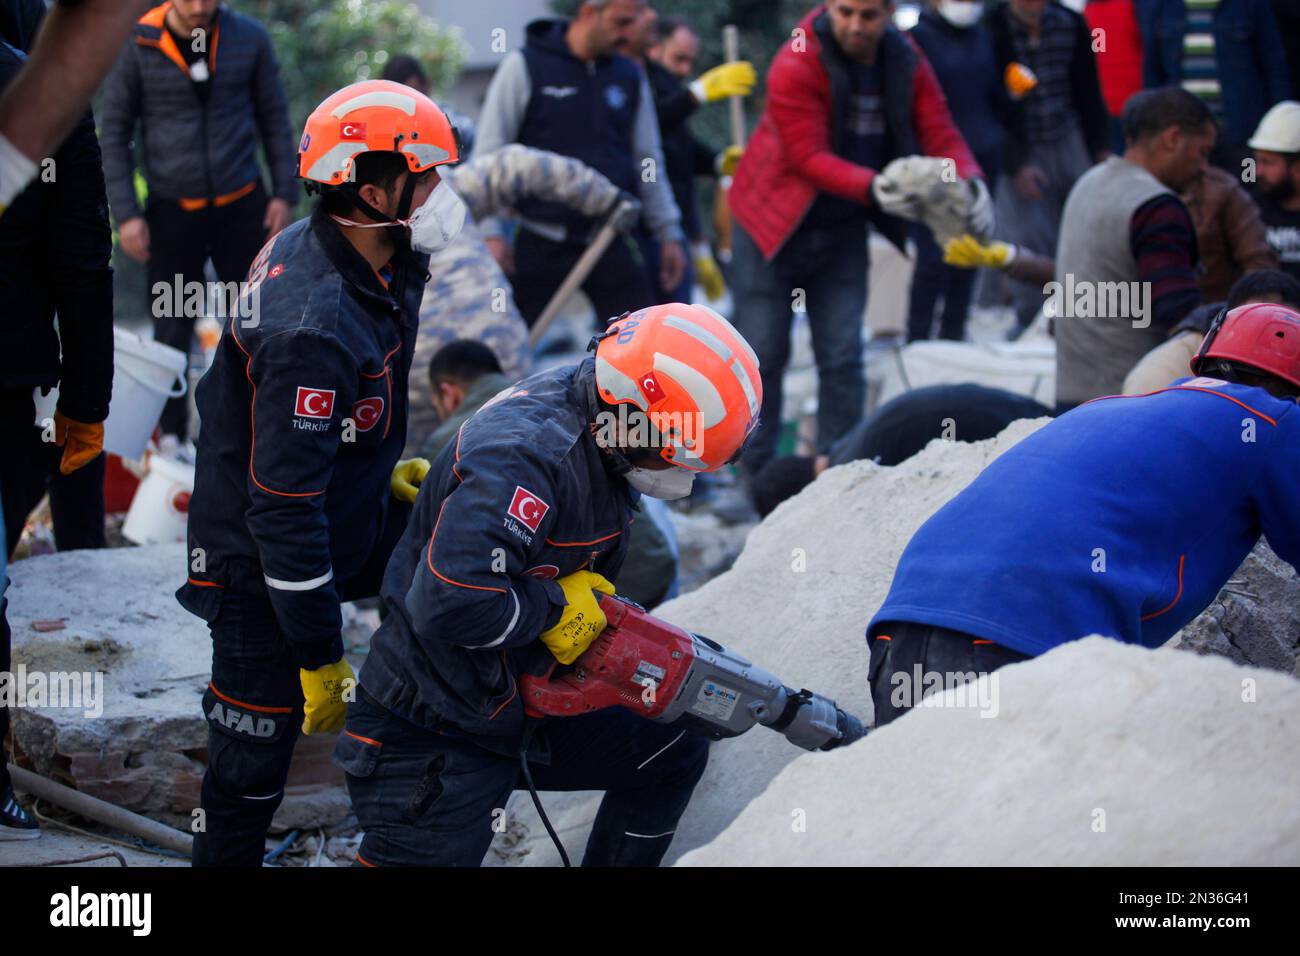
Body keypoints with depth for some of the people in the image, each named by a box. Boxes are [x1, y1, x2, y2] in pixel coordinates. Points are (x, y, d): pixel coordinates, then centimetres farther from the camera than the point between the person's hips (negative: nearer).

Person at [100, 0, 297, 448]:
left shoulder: (249, 38, -2)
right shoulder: (137, 45, -8)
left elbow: (275, 118, 8)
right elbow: (115, 132, -2)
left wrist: (284, 192, 2)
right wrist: (126, 213, -7)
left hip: (242, 208, 2)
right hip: (171, 210, -1)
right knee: (172, 332, 3)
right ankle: (170, 436, 14)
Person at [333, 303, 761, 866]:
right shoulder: (525, 455, -30)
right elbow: (448, 602, -38)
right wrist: (556, 607, -23)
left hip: (523, 708, 9)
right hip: (429, 736, -9)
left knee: (675, 755, 12)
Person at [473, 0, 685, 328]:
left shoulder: (630, 77, 8)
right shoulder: (524, 66, -4)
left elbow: (648, 161, 15)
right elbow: (489, 153, -4)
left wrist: (669, 234, 12)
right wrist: (492, 232, -10)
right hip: (540, 244, -3)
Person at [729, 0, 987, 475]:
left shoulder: (907, 65, -3)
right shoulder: (796, 66, -20)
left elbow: (941, 136, -7)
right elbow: (807, 157, -26)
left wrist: (971, 181, -30)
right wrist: (871, 187, -42)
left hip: (842, 231, 4)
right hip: (772, 224, -4)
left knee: (842, 357, 5)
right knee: (762, 354, -2)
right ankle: (751, 477, 7)